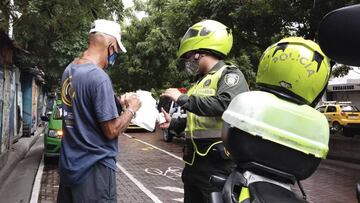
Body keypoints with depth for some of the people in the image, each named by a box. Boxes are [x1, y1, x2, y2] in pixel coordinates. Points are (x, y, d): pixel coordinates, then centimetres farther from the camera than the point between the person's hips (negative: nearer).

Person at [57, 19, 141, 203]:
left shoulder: (69, 70, 4)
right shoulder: (99, 77, -21)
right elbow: (111, 131, -18)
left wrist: (117, 102, 11)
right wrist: (131, 108, -3)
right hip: (93, 169, -8)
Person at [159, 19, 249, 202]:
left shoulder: (230, 75, -8)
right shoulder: (201, 81, 19)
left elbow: (225, 104, -28)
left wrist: (182, 98, -21)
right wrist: (173, 122, 15)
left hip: (217, 164, -9)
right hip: (194, 162, 9)